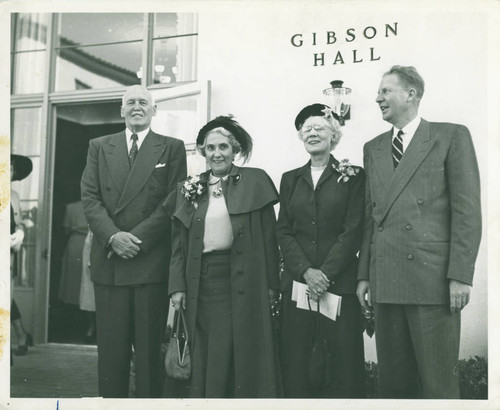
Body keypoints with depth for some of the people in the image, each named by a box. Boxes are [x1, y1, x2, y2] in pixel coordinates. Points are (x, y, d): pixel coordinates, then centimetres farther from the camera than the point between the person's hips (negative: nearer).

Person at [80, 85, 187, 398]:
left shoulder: (172, 148, 7)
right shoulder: (99, 147, 15)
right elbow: (90, 197, 6)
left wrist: (138, 238, -11)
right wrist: (112, 236, -10)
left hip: (152, 262, -2)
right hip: (109, 261, 2)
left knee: (150, 347, 1)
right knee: (111, 347, 6)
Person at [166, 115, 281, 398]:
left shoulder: (255, 182, 1)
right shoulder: (189, 190, 10)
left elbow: (269, 237, -1)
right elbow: (179, 243, 10)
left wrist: (271, 284, -4)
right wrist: (177, 286, 2)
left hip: (242, 282, -3)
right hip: (201, 282, 3)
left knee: (241, 357, 0)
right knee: (205, 361, 7)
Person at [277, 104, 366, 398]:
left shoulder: (352, 176, 4)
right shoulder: (290, 179, 14)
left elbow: (353, 231, -3)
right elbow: (284, 231, 7)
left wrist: (326, 273, -13)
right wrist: (307, 271, -8)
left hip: (340, 283, -2)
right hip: (297, 282, 3)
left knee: (344, 360, -2)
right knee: (295, 361, 3)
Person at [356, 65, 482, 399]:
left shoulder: (452, 136, 3)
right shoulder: (373, 148, 18)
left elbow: (468, 211, -3)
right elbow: (370, 216, 15)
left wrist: (460, 275, -10)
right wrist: (364, 274, 9)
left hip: (434, 279, -4)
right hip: (386, 281, 5)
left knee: (438, 383, 0)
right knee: (394, 381, 9)